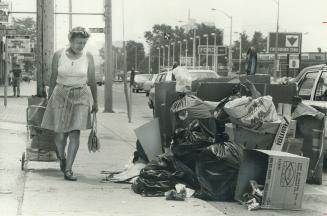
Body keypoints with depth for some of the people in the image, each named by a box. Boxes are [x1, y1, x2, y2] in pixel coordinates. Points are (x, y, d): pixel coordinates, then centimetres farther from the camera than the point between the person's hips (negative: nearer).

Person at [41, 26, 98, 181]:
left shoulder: (88, 57, -1)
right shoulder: (58, 55, -2)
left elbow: (92, 81, 6)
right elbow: (53, 78, 8)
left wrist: (95, 102, 10)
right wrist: (49, 98, 12)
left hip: (80, 97, 0)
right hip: (61, 95, 0)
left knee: (75, 133, -9)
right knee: (60, 134, 1)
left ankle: (68, 169, -5)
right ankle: (61, 158, 32)